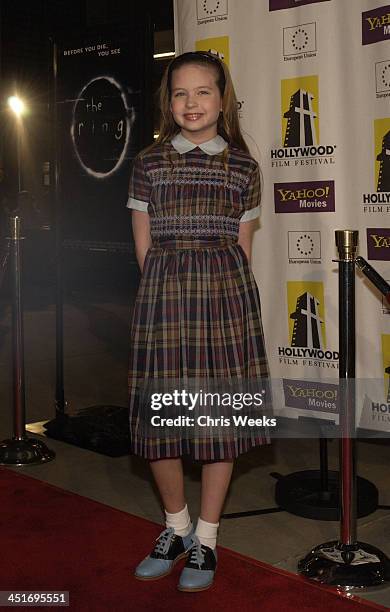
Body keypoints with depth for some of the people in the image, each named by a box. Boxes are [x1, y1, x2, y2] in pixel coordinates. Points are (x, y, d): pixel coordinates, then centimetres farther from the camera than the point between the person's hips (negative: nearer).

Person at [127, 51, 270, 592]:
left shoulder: (243, 166, 8)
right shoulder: (149, 162, 8)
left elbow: (242, 244, 10)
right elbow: (144, 244, 8)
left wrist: (222, 289, 4)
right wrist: (169, 291, 3)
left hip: (226, 288, 0)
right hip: (162, 288, 1)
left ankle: (206, 538, 18)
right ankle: (176, 527, 25)